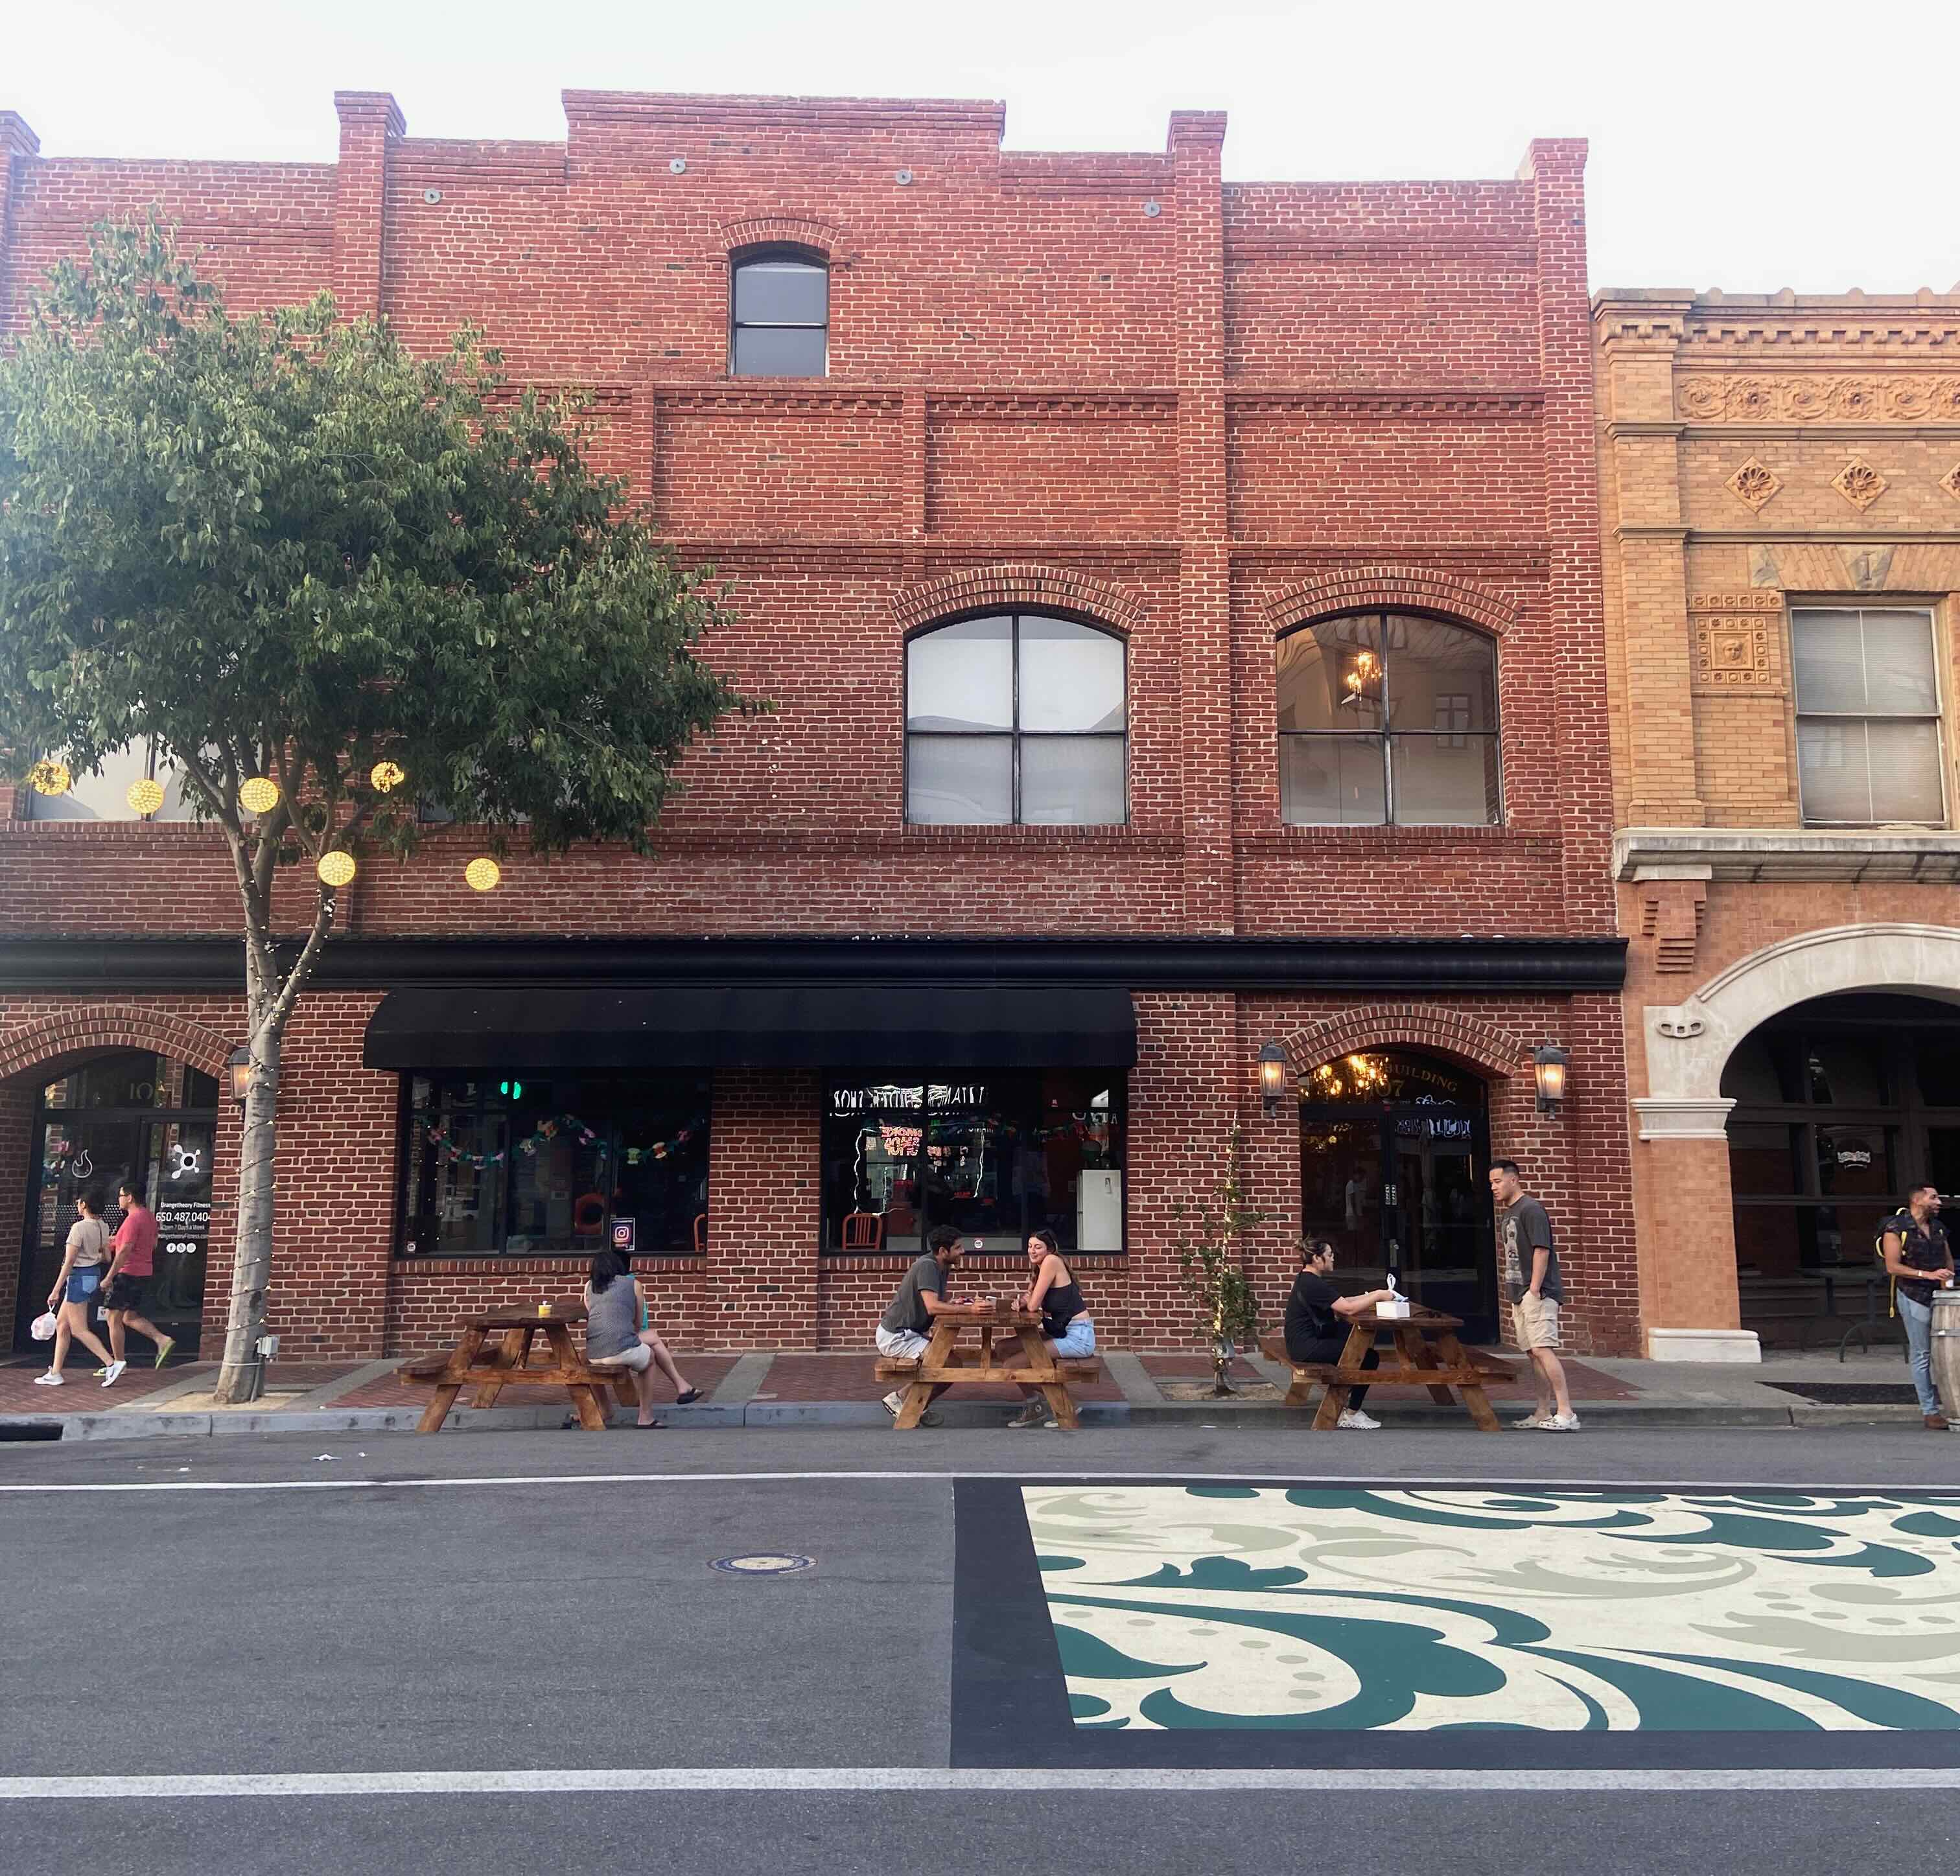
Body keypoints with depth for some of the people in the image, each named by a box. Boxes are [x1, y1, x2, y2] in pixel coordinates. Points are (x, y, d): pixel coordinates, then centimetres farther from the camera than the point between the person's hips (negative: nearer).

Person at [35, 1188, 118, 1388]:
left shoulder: (79, 1227, -18)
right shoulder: (103, 1227, 5)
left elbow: (69, 1262, -19)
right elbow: (107, 1257, 12)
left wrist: (56, 1290, -15)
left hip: (79, 1277, -9)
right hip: (95, 1274, 9)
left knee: (79, 1330, -3)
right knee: (62, 1325, 16)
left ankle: (111, 1363, -9)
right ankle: (55, 1373, 19)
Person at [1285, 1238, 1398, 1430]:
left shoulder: (1307, 1279, 12)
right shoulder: (1313, 1284, -20)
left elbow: (1341, 1302, 14)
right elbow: (1348, 1308, -23)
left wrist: (1371, 1296, 6)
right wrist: (1378, 1297, -13)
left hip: (1305, 1341, 10)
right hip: (1308, 1347, -10)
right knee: (1370, 1357, -8)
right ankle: (1351, 1415, -2)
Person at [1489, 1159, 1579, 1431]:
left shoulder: (1531, 1209, -10)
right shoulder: (1506, 1214, 18)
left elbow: (1542, 1250, -17)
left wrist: (1534, 1290, -20)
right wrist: (1515, 1296, 18)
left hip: (1538, 1294, -9)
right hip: (1520, 1296, 9)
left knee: (1543, 1349, -15)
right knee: (1534, 1353, 10)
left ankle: (1566, 1414, -15)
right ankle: (1543, 1414, 14)